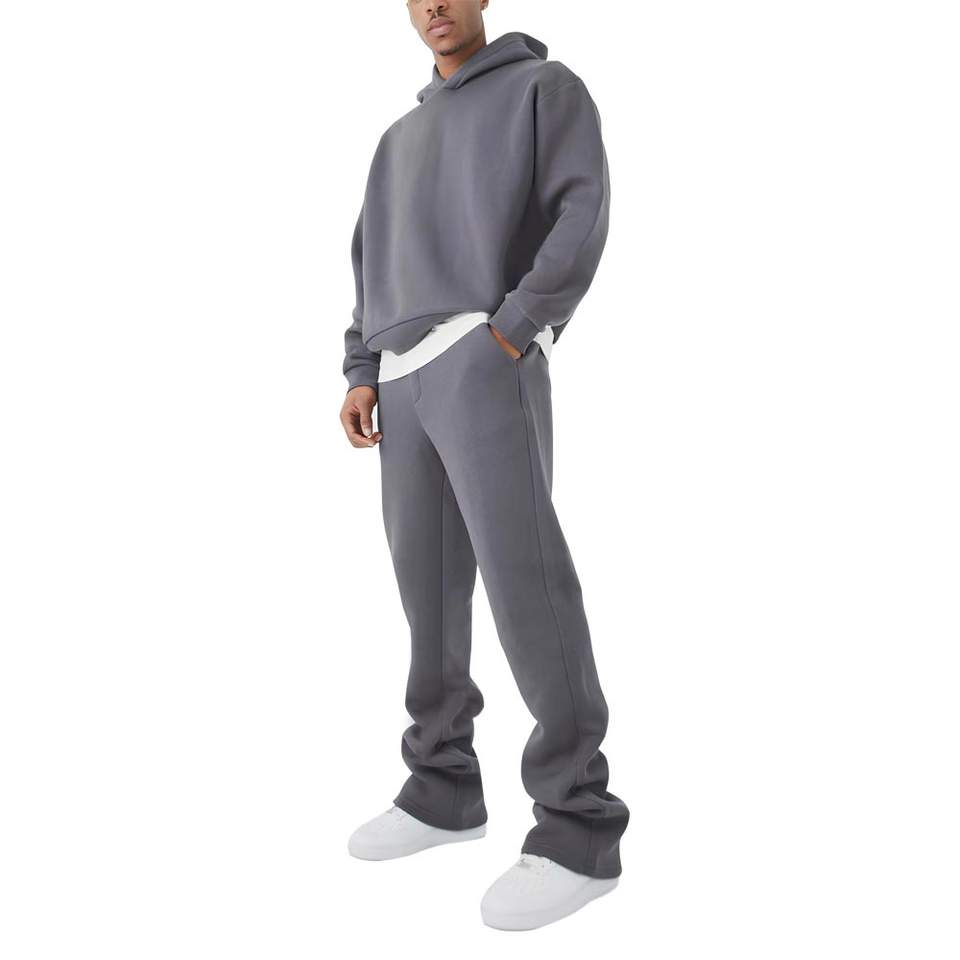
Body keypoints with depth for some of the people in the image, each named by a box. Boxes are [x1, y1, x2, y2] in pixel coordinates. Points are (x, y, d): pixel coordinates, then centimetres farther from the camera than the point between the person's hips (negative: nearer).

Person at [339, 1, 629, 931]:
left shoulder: (549, 88, 9)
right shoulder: (401, 138, 28)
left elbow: (582, 219, -6)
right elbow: (375, 266, 22)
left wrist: (506, 335, -17)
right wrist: (361, 377, 8)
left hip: (489, 366, -7)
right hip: (409, 380, 7)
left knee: (521, 577, -16)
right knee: (429, 582, 5)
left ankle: (576, 829, -13)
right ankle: (444, 788, 16)